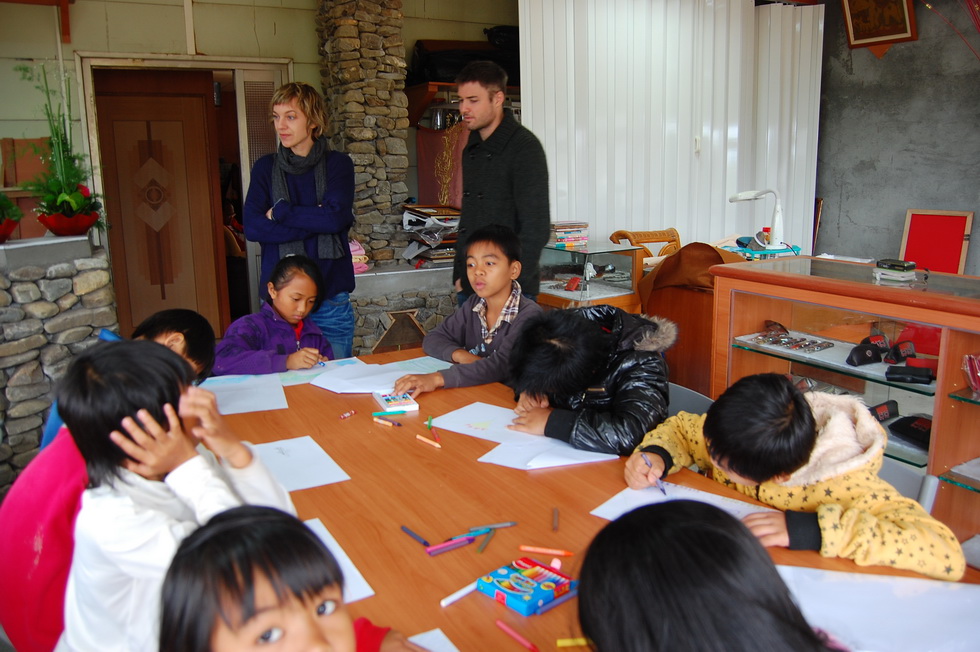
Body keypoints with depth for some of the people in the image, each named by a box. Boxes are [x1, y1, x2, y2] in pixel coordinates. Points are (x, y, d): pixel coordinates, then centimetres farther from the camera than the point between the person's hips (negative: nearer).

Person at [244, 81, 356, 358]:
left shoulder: (338, 164, 3)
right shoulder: (265, 167, 8)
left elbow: (336, 217, -14)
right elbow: (252, 227, -6)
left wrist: (280, 212, -7)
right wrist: (316, 222, -12)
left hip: (331, 297, -1)